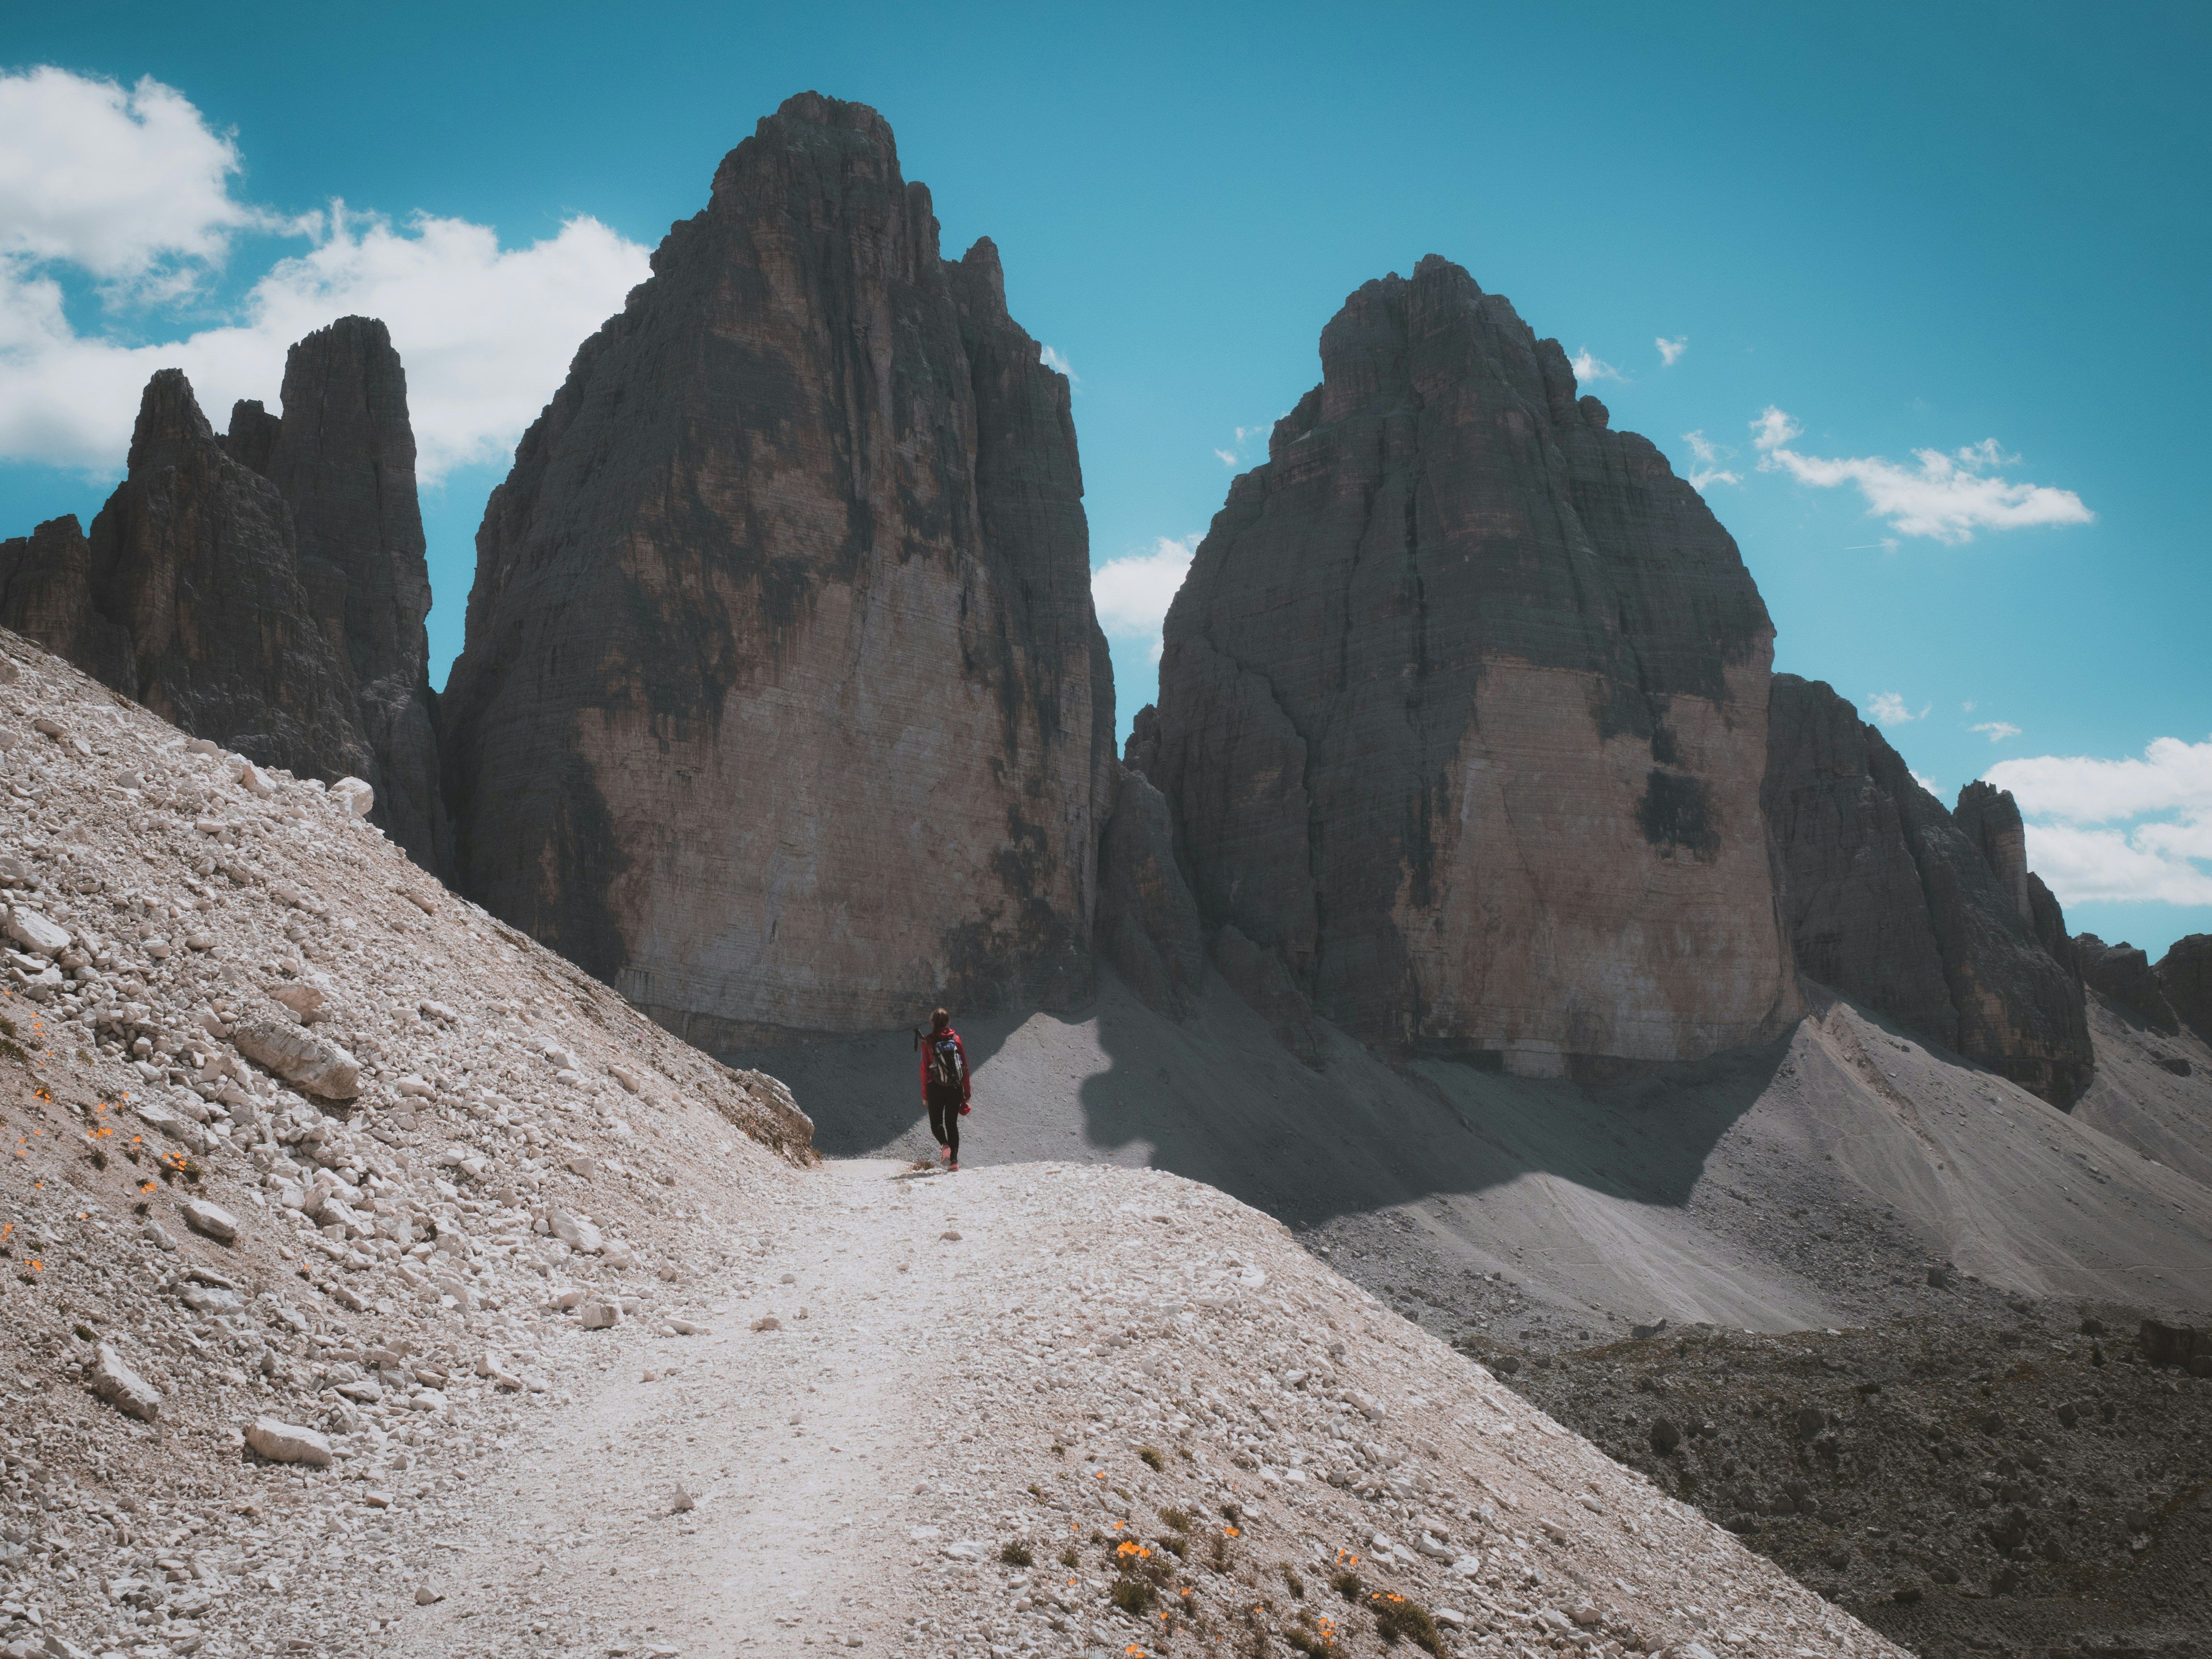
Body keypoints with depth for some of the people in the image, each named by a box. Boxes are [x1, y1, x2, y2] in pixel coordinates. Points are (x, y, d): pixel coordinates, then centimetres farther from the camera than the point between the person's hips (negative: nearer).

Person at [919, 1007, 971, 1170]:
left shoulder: (928, 1042, -4)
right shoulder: (956, 1039, 2)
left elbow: (924, 1069, -4)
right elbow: (965, 1066, 4)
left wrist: (924, 1095, 3)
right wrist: (967, 1092, 12)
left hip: (936, 1089, -2)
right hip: (956, 1088, 2)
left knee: (936, 1122, 12)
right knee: (952, 1123, 11)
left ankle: (944, 1145, -17)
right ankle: (954, 1160, 3)